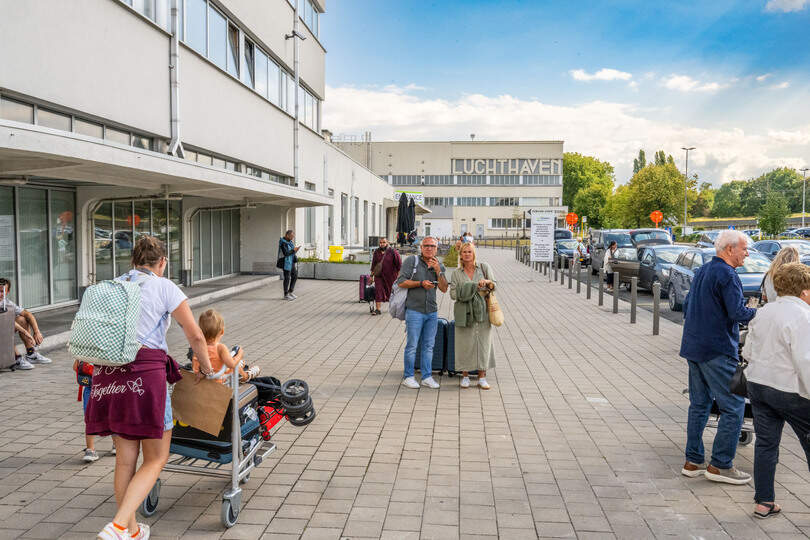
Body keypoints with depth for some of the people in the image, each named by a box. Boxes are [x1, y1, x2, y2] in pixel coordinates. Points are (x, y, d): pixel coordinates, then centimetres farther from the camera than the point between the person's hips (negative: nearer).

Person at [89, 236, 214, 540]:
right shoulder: (164, 287, 2)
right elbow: (195, 336, 0)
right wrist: (207, 370, 14)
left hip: (108, 372, 6)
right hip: (145, 372, -5)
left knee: (125, 459, 15)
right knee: (156, 458, 5)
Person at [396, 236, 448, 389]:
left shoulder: (440, 266, 10)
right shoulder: (411, 261, -2)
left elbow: (444, 289, 1)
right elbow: (401, 282, -8)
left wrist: (438, 271, -10)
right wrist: (421, 283, -14)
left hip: (432, 312, 4)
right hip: (414, 310, -4)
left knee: (429, 346, 8)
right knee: (412, 345, -1)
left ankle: (427, 377, 16)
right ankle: (408, 377, 9)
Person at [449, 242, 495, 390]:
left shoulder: (484, 267, 7)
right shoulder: (456, 273, 8)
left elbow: (493, 286, 3)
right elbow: (453, 293, 1)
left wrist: (487, 282, -18)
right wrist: (465, 291, -16)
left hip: (482, 311, 0)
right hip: (464, 312, 0)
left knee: (483, 342, 1)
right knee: (464, 344, -1)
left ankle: (482, 377, 11)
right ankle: (465, 375, 12)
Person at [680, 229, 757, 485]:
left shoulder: (701, 271, 14)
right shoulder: (727, 275, -14)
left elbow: (687, 306, 21)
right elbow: (738, 313, -21)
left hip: (694, 348, 9)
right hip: (717, 351, -9)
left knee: (699, 404, 14)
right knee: (733, 406, 0)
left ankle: (692, 462, 19)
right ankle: (720, 465, 4)